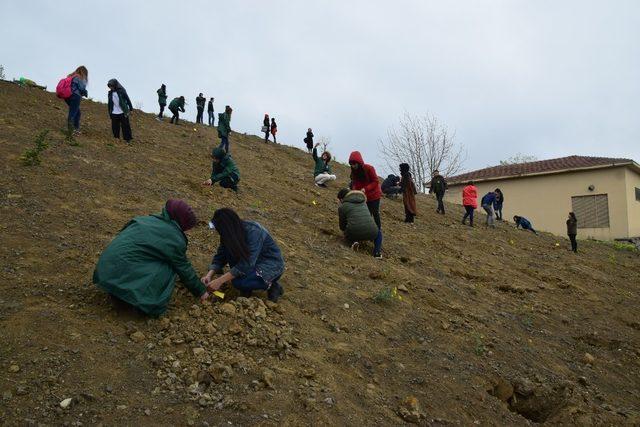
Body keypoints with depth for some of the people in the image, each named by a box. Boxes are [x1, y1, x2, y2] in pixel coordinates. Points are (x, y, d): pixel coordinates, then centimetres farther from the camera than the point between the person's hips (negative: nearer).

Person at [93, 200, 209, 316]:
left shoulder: (151, 219, 15)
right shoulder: (174, 239, -8)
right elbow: (184, 269, 3)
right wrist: (201, 292, 17)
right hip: (123, 275, -8)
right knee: (168, 269, -3)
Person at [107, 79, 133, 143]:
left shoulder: (122, 91, -8)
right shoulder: (110, 93, 4)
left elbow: (128, 100, -2)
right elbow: (109, 103, 11)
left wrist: (131, 109, -1)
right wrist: (110, 112, 12)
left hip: (123, 113, -4)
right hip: (114, 113, 4)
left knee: (125, 126, 3)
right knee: (115, 126, 7)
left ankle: (127, 138, 13)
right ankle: (116, 138, 20)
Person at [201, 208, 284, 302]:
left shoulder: (253, 232, -30)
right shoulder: (232, 233, -9)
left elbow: (246, 264, -33)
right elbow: (220, 256, -4)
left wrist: (220, 281, -33)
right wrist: (209, 275, -21)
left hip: (271, 266, -8)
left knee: (238, 282, -29)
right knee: (227, 249, -15)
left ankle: (271, 285, -2)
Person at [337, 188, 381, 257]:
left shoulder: (342, 206, 7)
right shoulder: (363, 202, 20)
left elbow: (342, 226, 13)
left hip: (355, 234, -2)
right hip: (371, 233, 2)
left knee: (347, 233, 34)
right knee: (378, 232, 37)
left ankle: (353, 242, 1)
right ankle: (376, 250, 9)